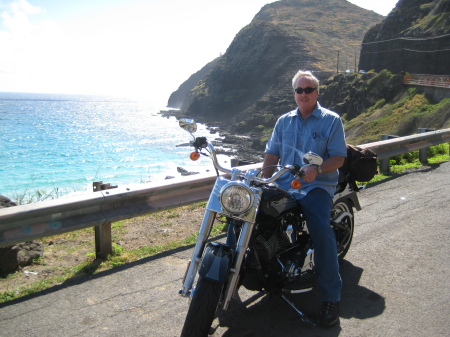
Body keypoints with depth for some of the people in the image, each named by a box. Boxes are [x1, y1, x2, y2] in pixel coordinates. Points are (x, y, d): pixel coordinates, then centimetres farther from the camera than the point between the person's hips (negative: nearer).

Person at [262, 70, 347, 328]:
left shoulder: (331, 120, 4)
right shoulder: (284, 121, 17)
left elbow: (339, 157, -3)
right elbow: (272, 155, 15)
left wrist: (317, 169, -23)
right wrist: (264, 181, -2)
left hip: (317, 186, -4)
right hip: (283, 185, 5)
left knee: (322, 231, -29)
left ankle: (332, 297, -14)